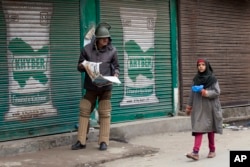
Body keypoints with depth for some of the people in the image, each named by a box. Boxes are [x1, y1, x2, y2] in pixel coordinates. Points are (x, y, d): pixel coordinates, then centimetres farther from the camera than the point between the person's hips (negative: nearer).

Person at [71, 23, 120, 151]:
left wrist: (115, 75, -14)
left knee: (105, 114, 0)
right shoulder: (87, 49, -3)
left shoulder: (112, 50, -2)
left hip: (105, 88, -1)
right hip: (90, 87, 1)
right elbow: (79, 67, 5)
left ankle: (104, 142, 8)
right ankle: (81, 141, 10)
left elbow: (116, 66, 7)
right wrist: (83, 66, -18)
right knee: (84, 111, 2)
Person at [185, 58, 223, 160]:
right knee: (198, 129, -7)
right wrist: (189, 106, 11)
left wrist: (207, 93, -22)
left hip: (210, 107, -2)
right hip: (198, 107, 2)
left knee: (210, 129, 8)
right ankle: (195, 152, -15)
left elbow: (217, 92, -7)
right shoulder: (196, 79, 7)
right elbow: (192, 93, 11)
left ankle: (212, 150, 24)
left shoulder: (212, 79, -4)